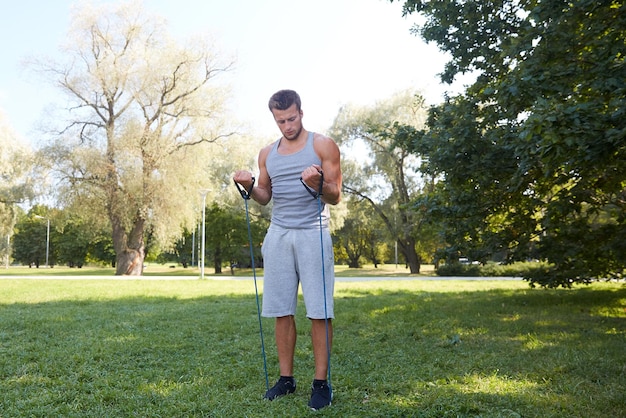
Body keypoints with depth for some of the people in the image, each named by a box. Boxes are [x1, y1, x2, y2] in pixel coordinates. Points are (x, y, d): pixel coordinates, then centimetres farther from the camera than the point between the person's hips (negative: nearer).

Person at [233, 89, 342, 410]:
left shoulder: (323, 145, 1)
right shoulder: (267, 153, 14)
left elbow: (336, 196, -1)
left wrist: (318, 184, -22)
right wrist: (249, 187, 0)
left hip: (313, 235, -4)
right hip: (278, 236, 4)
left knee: (319, 311, -4)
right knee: (281, 311, 3)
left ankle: (321, 382, 4)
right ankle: (286, 378, 14)